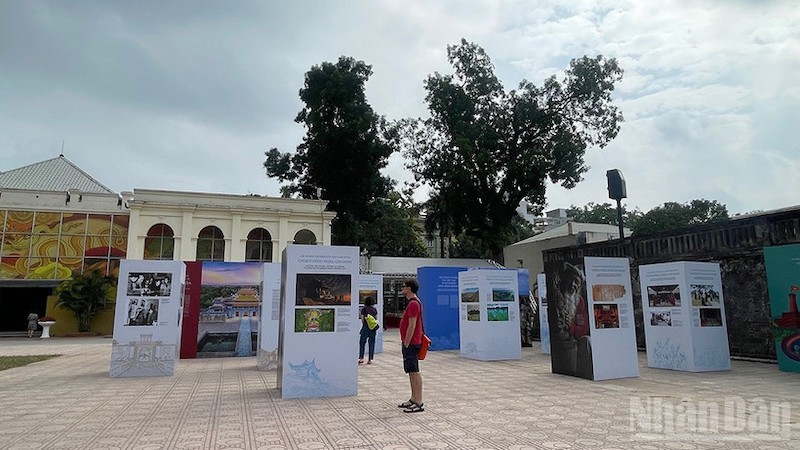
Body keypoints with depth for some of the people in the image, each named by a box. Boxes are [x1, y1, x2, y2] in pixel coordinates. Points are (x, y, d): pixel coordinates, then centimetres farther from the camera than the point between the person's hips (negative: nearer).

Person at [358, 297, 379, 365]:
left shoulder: (364, 309, -4)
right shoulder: (374, 309, 5)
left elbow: (362, 319, -5)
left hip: (366, 328, -3)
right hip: (373, 328, 3)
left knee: (362, 343, 7)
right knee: (371, 344, 7)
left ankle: (361, 358, 1)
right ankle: (370, 360, 9)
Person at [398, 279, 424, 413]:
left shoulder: (413, 304, -18)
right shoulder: (414, 302, 15)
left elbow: (411, 326, -22)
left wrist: (406, 344, -19)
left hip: (411, 344, -10)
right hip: (411, 343, 10)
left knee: (414, 372, -6)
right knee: (411, 372, 15)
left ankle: (418, 403, -1)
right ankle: (414, 399, 23)